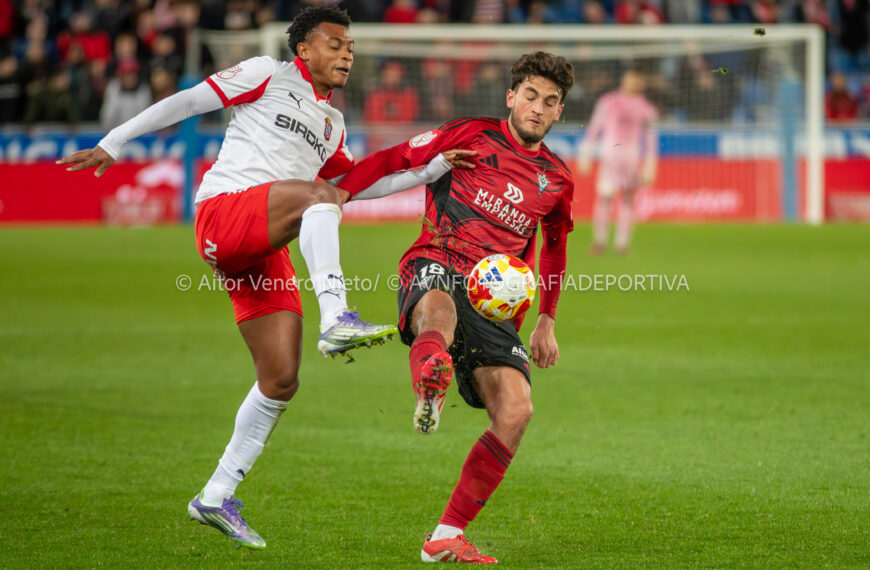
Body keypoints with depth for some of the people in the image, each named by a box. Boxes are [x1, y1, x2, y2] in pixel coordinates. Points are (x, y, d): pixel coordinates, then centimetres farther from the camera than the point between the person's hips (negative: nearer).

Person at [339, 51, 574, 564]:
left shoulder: (556, 181, 18)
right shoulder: (470, 136, 8)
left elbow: (555, 246, 35)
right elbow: (394, 161, 11)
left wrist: (546, 321, 33)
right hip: (436, 268, -4)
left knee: (516, 411, -18)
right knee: (438, 311, -43)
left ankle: (447, 538, -10)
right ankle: (430, 389, -82)